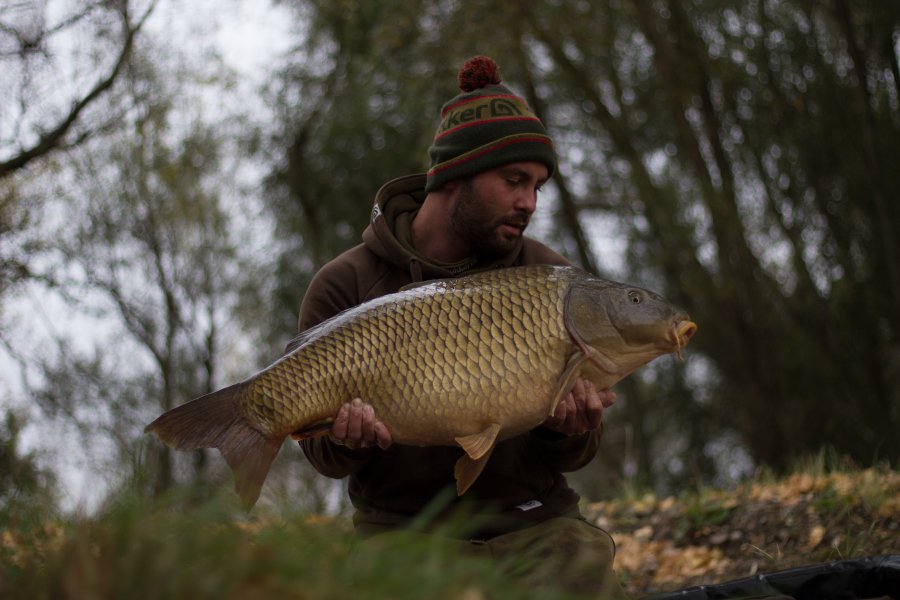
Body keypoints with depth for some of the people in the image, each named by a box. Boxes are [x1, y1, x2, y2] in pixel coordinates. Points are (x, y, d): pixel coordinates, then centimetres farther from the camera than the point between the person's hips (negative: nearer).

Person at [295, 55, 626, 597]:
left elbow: (571, 457, 7)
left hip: (533, 523, 2)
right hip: (401, 528, -2)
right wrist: (346, 440, -20)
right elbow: (322, 452, 2)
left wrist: (571, 433, -15)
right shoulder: (345, 286, 0)